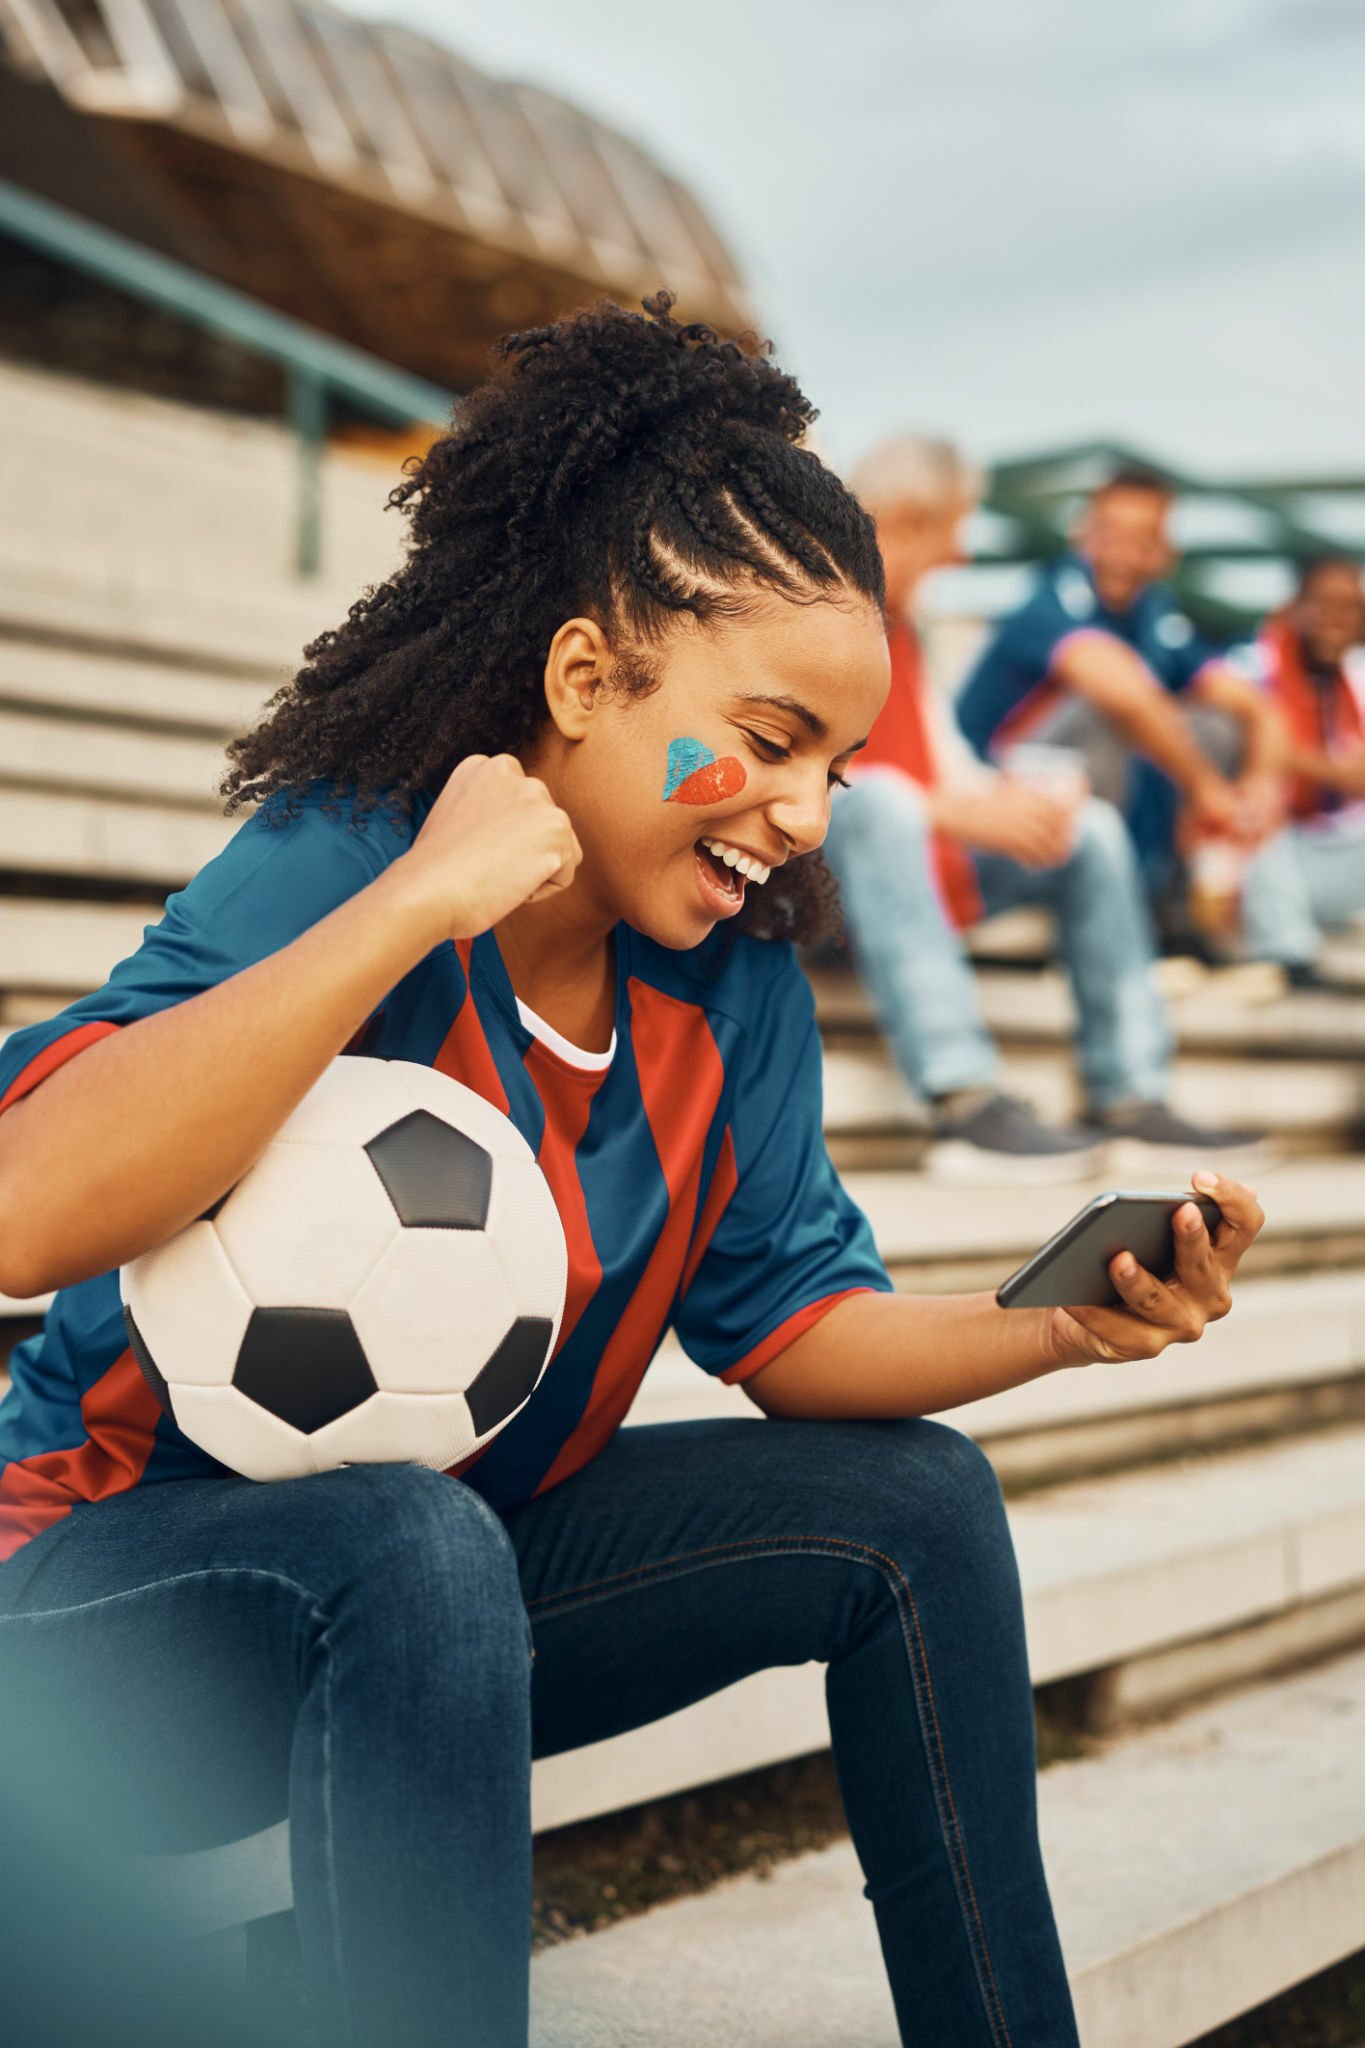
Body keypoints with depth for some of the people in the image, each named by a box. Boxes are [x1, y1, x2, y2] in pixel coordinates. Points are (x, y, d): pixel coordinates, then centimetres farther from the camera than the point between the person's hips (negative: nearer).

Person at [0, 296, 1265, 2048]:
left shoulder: (734, 973, -4)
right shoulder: (329, 870, -24)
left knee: (917, 1503, -2)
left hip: (434, 1599, 7)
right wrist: (410, 905, -40)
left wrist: (1061, 1327, -16)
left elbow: (788, 1322, 2)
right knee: (418, 1544, -37)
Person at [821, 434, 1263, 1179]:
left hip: (913, 858, 9)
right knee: (880, 802, -40)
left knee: (1091, 830, 3)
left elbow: (942, 758, 18)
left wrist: (1007, 799, -6)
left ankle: (1130, 1098, -10)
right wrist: (960, 812, -25)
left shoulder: (896, 623, 19)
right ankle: (964, 1104, -51)